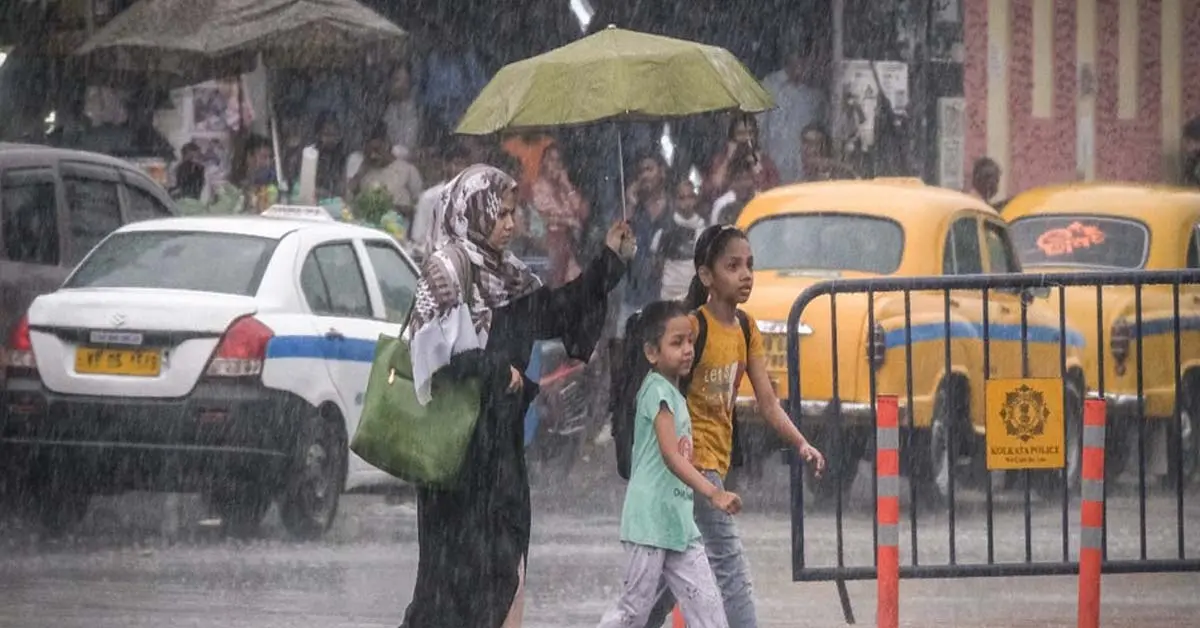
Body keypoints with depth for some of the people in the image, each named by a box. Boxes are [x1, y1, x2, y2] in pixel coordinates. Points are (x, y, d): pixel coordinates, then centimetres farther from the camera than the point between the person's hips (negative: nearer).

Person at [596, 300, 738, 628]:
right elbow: (671, 456, -26)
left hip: (678, 521, 9)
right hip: (651, 518, -9)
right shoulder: (658, 389, -13)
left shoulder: (674, 393, 16)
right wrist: (714, 493, -36)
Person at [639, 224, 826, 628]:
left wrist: (801, 444, -6)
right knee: (730, 568, -14)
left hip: (716, 462, 8)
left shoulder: (746, 329, 8)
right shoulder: (694, 326, -15)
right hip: (692, 459, -8)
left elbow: (767, 402, 7)